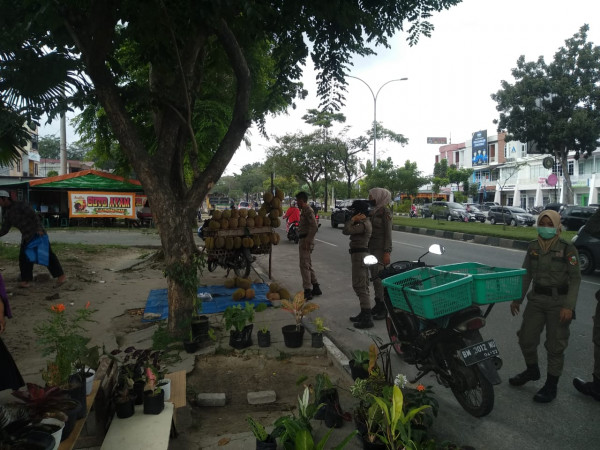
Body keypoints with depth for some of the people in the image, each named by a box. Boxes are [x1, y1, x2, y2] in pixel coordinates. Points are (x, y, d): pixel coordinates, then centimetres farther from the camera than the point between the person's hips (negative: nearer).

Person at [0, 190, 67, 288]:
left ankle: (61, 276, -6)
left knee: (47, 254, -8)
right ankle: (25, 281, 10)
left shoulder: (19, 205, -11)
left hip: (37, 233, -8)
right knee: (24, 258, 4)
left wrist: (39, 228, -24)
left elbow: (33, 214, -17)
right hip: (26, 237, 8)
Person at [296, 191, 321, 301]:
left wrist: (307, 241, -25)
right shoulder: (304, 211, 16)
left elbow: (314, 227, -24)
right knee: (308, 265, 16)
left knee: (304, 265, -9)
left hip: (306, 241, -11)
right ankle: (316, 288, 25)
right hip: (303, 240, 11)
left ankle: (307, 291, -7)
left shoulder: (308, 211, -15)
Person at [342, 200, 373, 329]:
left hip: (359, 255, -11)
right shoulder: (363, 223, 14)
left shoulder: (363, 224, -18)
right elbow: (347, 229, 13)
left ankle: (367, 319, -7)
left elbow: (346, 231, -25)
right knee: (362, 286, 17)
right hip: (361, 254, 11)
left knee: (360, 286, -9)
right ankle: (364, 313, 28)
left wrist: (353, 219, -14)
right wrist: (354, 220, 0)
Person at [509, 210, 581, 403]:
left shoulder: (568, 249, -10)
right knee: (526, 338, 9)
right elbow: (526, 275, 10)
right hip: (536, 300, 4)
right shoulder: (533, 247, 3)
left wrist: (569, 306, -19)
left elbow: (575, 279, -11)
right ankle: (532, 370, 36)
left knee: (555, 345, 4)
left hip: (559, 302, -4)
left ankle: (551, 386, 19)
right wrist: (517, 298, 9)